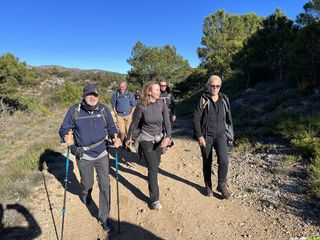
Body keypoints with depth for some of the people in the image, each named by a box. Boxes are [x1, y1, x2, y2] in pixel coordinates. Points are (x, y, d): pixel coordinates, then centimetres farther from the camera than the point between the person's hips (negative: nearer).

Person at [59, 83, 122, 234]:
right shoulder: (74, 110, -10)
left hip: (102, 154, 1)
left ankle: (104, 217, 21)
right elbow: (64, 129, -4)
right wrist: (66, 137, -26)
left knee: (104, 186, 0)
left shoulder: (104, 110, -7)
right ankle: (86, 193, 59)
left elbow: (111, 127, 2)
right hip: (83, 156, 0)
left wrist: (116, 137, -18)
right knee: (87, 184, 19)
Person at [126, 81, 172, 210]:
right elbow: (134, 124, -3)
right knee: (153, 168, -9)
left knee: (156, 164, 21)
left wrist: (168, 136, -28)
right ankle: (155, 199, 2)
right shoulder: (141, 107, -15)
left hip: (159, 138, 4)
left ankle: (152, 178, 55)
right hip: (146, 138, -4)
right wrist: (129, 138, 9)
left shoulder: (162, 104, -8)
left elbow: (167, 122, -11)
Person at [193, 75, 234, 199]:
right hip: (206, 136, -2)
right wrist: (199, 136, -13)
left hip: (221, 135, 2)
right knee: (207, 162, 8)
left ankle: (222, 185, 11)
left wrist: (230, 135, 10)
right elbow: (196, 119, -8)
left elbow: (228, 118, 12)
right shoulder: (203, 100, -6)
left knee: (223, 160, -12)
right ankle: (208, 186, 29)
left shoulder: (224, 99, 5)